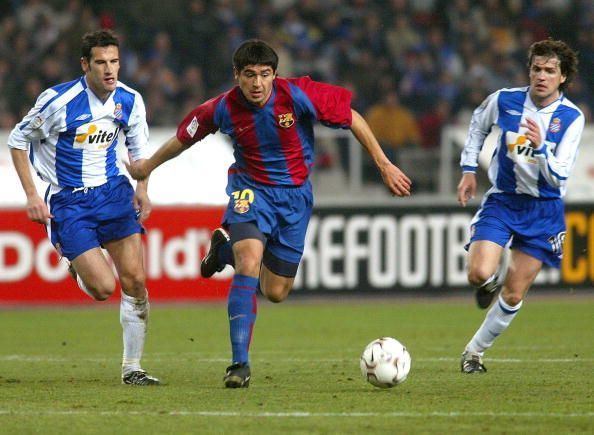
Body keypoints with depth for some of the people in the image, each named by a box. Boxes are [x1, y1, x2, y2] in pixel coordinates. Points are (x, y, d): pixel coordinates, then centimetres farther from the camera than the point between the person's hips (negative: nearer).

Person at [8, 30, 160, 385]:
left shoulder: (130, 100, -2)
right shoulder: (59, 101, -16)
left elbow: (139, 147, 16)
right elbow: (18, 141, -4)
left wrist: (142, 189, 0)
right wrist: (32, 196, -10)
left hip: (113, 192, 4)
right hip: (68, 202, -4)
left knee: (135, 281, -6)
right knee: (103, 288, -13)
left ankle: (132, 367, 7)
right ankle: (77, 267, 25)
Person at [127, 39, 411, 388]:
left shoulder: (298, 95, -21)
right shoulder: (224, 109, -16)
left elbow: (352, 119, -9)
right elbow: (185, 137, 5)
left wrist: (384, 165, -8)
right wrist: (149, 166, 19)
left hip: (294, 194, 1)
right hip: (251, 189, -1)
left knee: (276, 292, 7)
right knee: (249, 264, -28)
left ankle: (228, 247, 39)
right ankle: (240, 363, -23)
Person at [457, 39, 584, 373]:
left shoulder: (572, 118, -12)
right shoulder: (504, 101, -8)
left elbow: (559, 176, -16)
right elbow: (478, 125, 16)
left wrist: (540, 147, -34)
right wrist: (469, 169, 11)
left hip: (544, 210, 0)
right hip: (502, 200, 0)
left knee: (514, 296, 4)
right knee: (480, 274, -23)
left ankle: (475, 350, 25)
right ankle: (492, 282, 15)